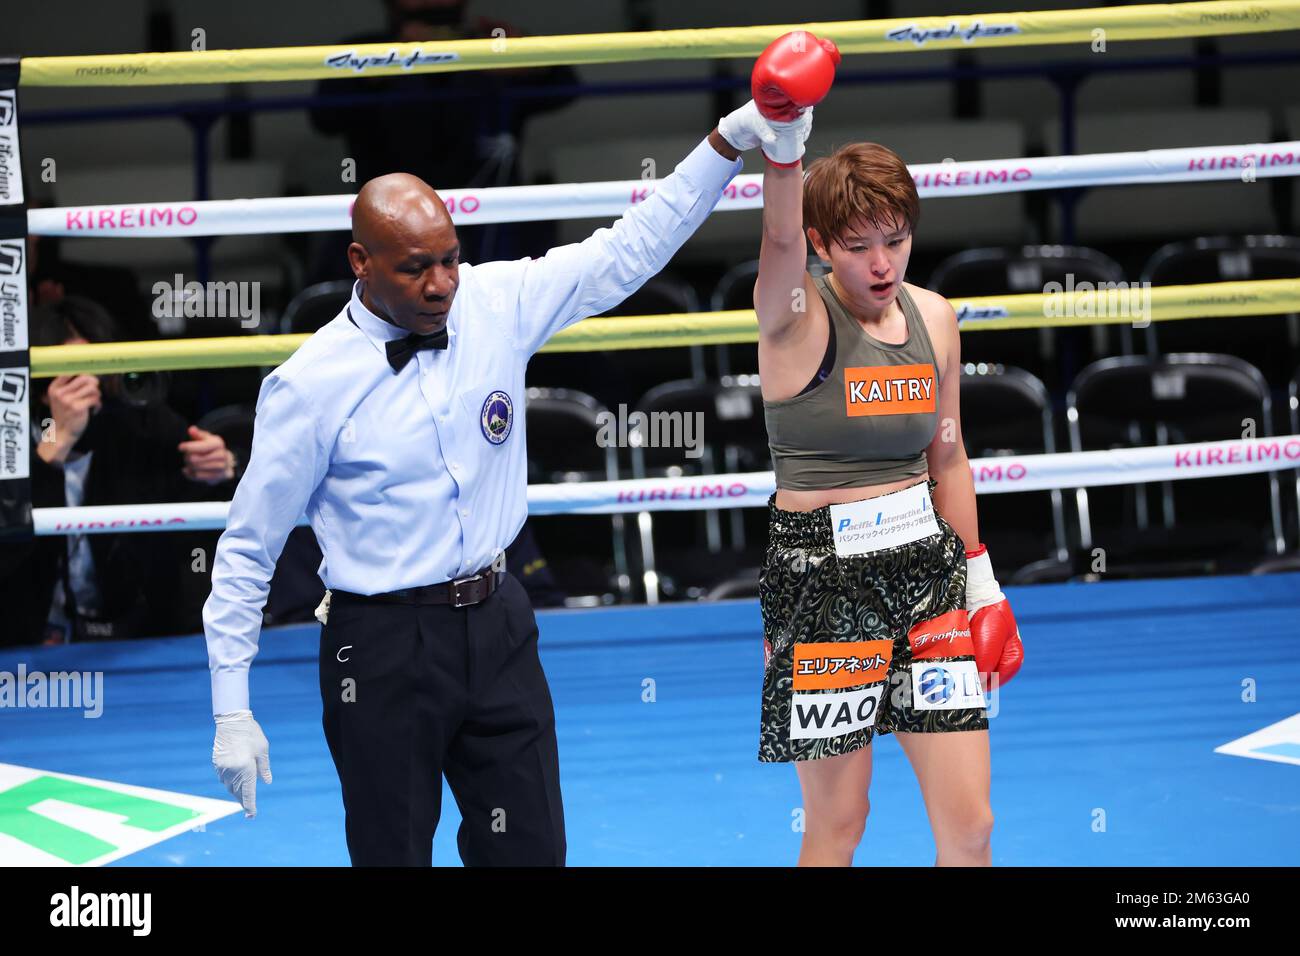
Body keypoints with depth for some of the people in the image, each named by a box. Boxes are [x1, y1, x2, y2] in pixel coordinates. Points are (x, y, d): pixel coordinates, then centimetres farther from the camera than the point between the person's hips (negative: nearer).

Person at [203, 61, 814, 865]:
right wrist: (232, 711, -7)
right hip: (383, 648, -4)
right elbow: (248, 551, -6)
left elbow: (629, 252, 4)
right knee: (392, 854, 2)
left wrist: (733, 140, -6)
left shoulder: (498, 305, -2)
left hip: (496, 626, 4)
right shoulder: (311, 384, -13)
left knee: (530, 850, 8)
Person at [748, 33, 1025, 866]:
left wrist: (981, 579, 17)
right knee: (837, 825, 3)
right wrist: (783, 141, -51)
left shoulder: (933, 319, 6)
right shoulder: (798, 320, -10)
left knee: (969, 822, 2)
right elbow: (780, 237, -33)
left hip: (928, 569, 5)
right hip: (823, 576, -5)